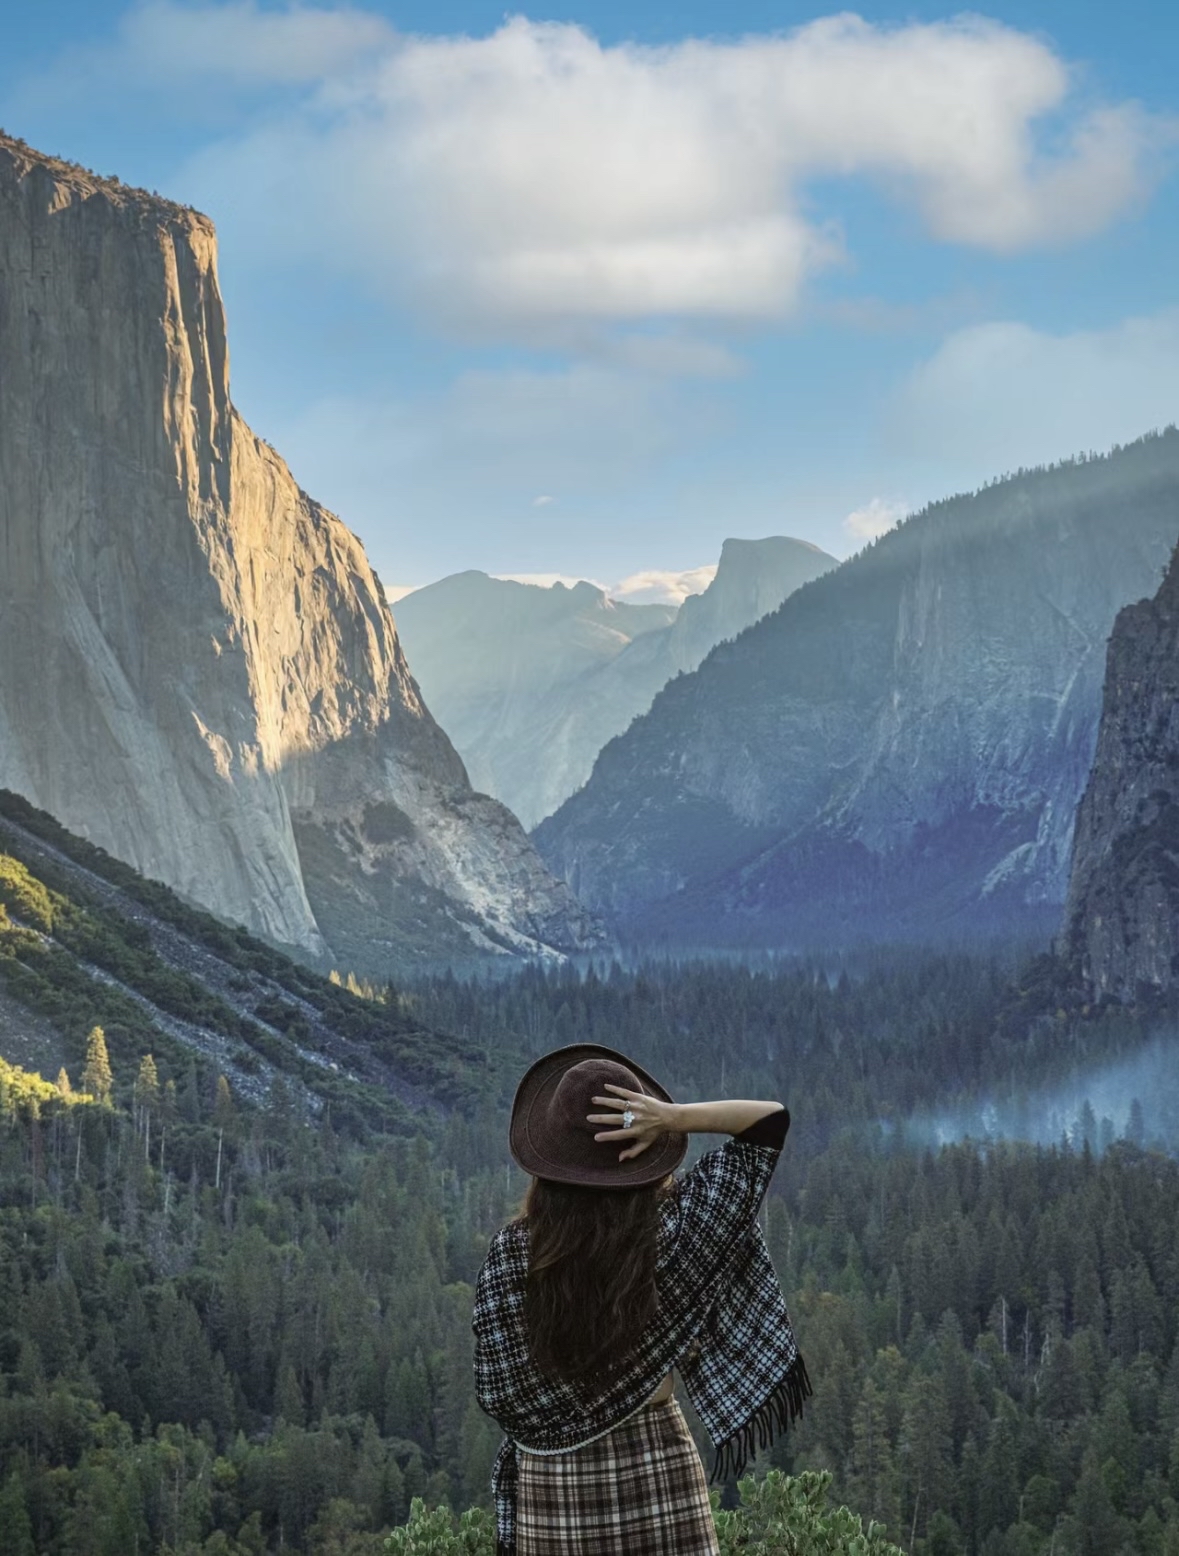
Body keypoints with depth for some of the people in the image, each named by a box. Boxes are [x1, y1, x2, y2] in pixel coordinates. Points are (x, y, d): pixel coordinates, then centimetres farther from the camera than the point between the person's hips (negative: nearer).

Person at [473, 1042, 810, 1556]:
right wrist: (673, 1118, -16)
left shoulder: (512, 1250, -11)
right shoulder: (670, 1230, -10)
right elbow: (772, 1118, -3)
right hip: (658, 1463, 0)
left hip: (552, 1476, 0)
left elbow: (496, 1393, -6)